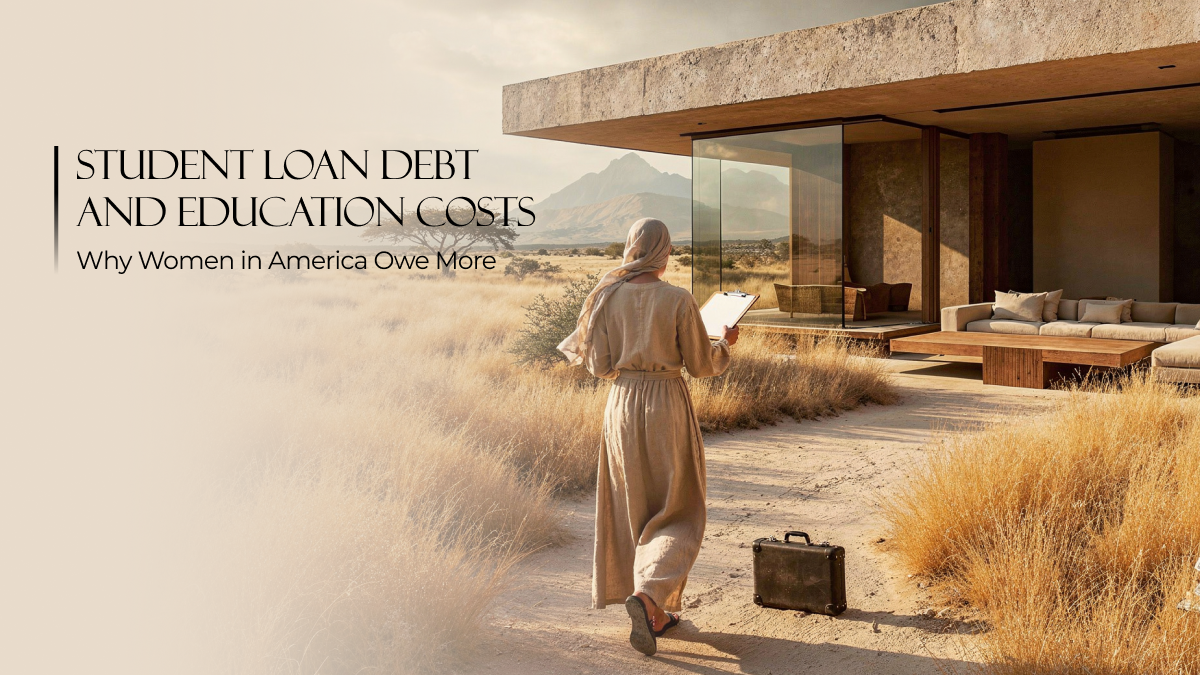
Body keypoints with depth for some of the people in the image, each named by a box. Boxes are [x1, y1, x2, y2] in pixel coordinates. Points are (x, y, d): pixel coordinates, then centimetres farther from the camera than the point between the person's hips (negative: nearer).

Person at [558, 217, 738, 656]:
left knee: (632, 512, 16)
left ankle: (656, 615, 24)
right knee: (678, 515, 8)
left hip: (622, 404, 3)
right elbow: (701, 365, -3)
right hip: (668, 406, -3)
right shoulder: (679, 300, -10)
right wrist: (726, 344, 16)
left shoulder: (609, 298, -2)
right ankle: (647, 593, -17)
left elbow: (601, 366, -2)